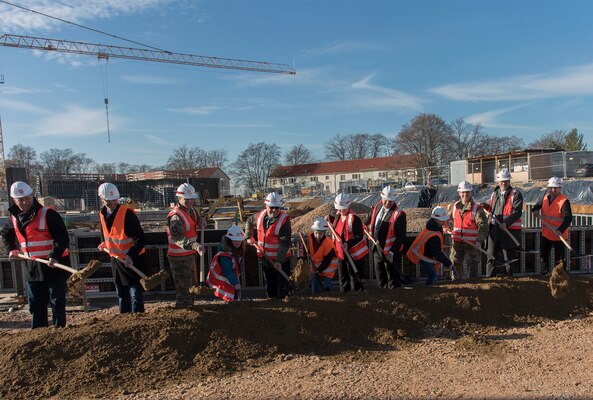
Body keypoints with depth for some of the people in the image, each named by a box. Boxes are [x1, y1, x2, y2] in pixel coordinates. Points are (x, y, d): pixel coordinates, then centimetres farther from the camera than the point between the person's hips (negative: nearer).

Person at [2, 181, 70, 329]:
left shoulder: (48, 213, -14)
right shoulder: (15, 217, 8)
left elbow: (63, 238, -20)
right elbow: (6, 234, 29)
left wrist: (55, 256, -32)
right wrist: (11, 249, 15)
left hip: (54, 265, -7)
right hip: (32, 268, 7)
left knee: (57, 302, 2)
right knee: (35, 304, 14)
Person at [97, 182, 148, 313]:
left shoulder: (127, 213, -21)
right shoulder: (102, 214, 1)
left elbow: (140, 239, -24)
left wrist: (131, 255, -33)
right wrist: (104, 244, 9)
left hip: (134, 260, -7)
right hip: (116, 259, 7)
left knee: (136, 294, -3)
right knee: (121, 295, 18)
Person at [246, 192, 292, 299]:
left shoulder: (284, 220, -22)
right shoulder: (260, 215, -5)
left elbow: (285, 243, -25)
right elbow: (250, 222, 19)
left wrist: (279, 260, -30)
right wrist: (250, 236, 9)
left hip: (280, 260, -6)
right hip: (264, 257, 6)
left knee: (282, 286, 1)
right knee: (269, 284, 21)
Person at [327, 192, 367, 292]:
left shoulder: (354, 218, -21)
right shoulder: (338, 215, 3)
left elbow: (359, 236, -22)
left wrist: (348, 244, -33)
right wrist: (330, 218, 12)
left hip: (353, 254, -8)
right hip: (341, 253, 8)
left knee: (354, 277, 4)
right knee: (342, 277, 20)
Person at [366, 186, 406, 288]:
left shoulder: (399, 214, -20)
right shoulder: (378, 206, 0)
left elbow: (401, 236, -20)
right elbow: (371, 218, 23)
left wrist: (392, 252, -23)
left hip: (390, 252, -7)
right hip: (376, 248, 7)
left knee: (393, 277, 5)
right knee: (380, 275, 21)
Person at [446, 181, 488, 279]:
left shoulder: (477, 208, -7)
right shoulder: (453, 206, 5)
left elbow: (483, 226, -13)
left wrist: (479, 240, -24)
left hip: (472, 244, -3)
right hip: (457, 242, 4)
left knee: (472, 266, 3)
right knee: (455, 265, 10)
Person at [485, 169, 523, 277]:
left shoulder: (516, 194, -5)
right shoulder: (495, 193, 14)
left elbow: (517, 212, -15)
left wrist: (506, 223, -26)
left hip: (508, 230, -5)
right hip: (493, 229, 5)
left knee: (508, 257, 8)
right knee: (491, 256, 7)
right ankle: (489, 278, 15)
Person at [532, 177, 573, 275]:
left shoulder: (564, 201, -19)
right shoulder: (545, 198, 2)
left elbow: (568, 218, -25)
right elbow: (538, 205, 21)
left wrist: (560, 230, -38)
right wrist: (535, 209, -4)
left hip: (558, 236, -7)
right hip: (546, 234, 7)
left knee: (559, 257, 6)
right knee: (543, 253, 21)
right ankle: (544, 271, 40)